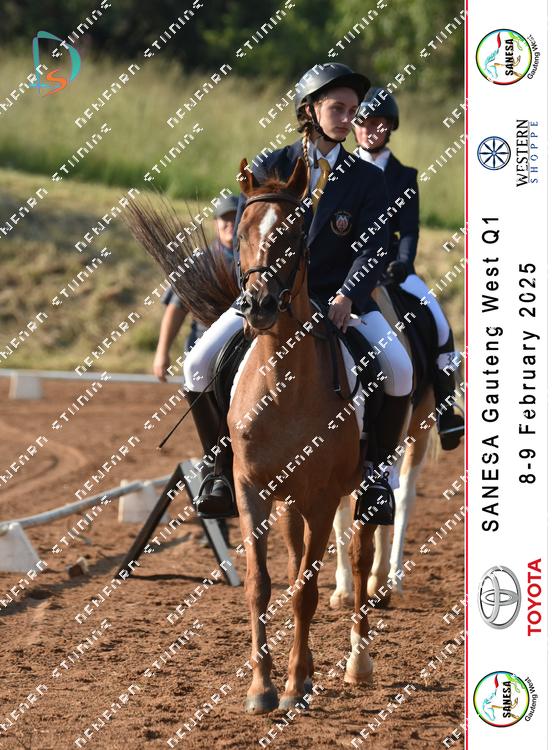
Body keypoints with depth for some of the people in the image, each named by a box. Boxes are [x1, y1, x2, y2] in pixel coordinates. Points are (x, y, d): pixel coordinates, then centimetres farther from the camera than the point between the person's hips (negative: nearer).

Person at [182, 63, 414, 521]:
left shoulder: (367, 179, 0)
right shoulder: (268, 169, 1)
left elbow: (375, 248, -8)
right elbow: (243, 241, 0)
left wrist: (347, 297, -25)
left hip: (341, 298, 0)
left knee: (400, 370, -24)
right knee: (199, 365, -19)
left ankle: (375, 466, -3)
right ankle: (221, 464, 0)